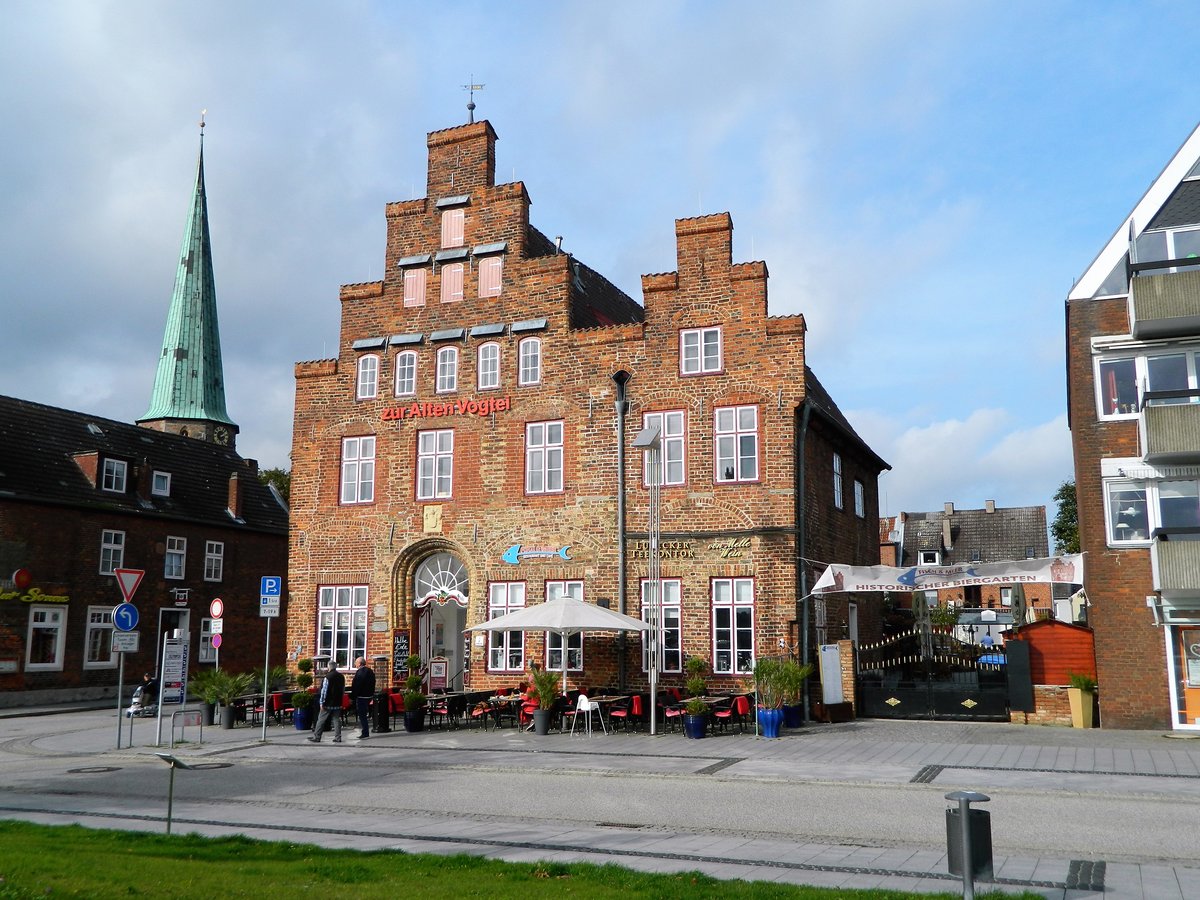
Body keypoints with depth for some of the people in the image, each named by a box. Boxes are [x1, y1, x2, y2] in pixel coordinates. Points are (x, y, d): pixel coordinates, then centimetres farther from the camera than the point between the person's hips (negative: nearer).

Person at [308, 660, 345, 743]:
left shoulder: (328, 676, -13)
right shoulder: (341, 677, 6)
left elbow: (324, 690, -13)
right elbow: (343, 690, 14)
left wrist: (322, 702, -9)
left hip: (328, 703, -6)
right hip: (338, 703, 6)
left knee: (321, 720, 3)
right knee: (337, 719, 7)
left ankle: (316, 737, 7)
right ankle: (338, 738, 4)